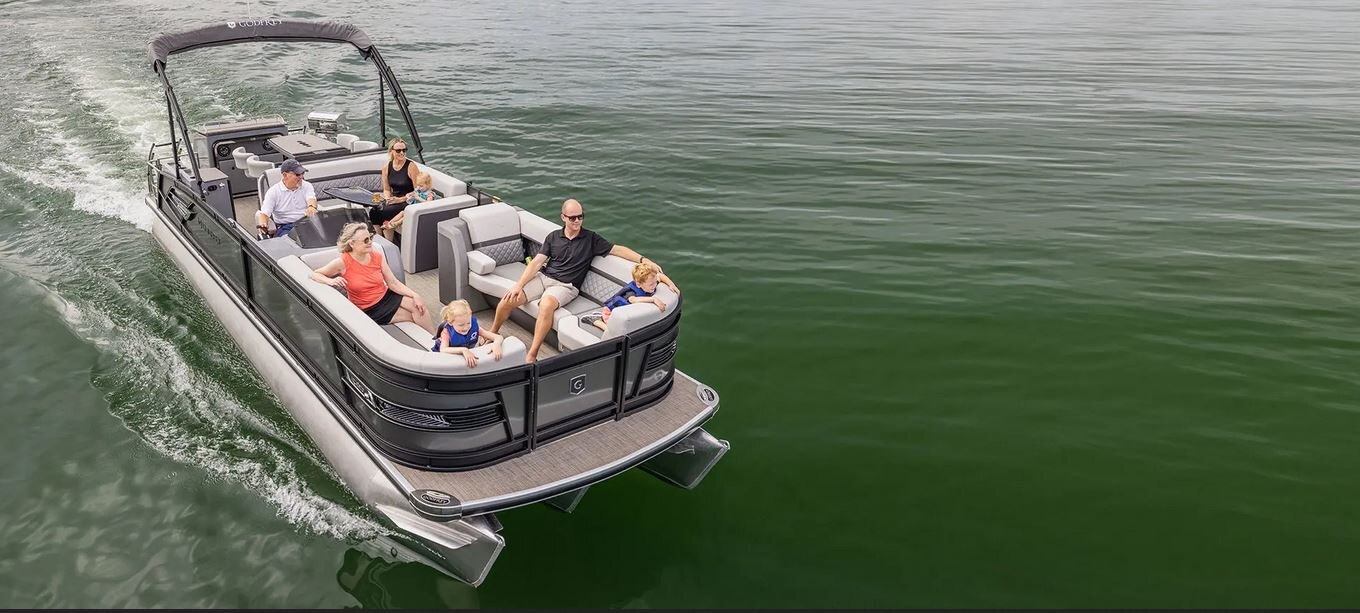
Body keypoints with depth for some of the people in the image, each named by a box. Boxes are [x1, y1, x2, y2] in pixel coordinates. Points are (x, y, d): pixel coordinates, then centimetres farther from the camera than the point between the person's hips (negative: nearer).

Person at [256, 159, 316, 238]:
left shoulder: (307, 186, 9)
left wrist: (312, 207, -40)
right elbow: (264, 213, -3)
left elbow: (311, 198, -13)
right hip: (285, 227, -2)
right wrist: (263, 225, -28)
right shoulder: (273, 191, 3)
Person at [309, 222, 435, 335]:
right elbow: (314, 274, -6)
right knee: (415, 315, -15)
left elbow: (393, 283, -5)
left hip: (387, 297, 4)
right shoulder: (342, 262, -17)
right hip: (369, 310, -4)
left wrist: (415, 295, -17)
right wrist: (331, 281, -27)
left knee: (418, 306, -20)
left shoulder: (377, 256, -6)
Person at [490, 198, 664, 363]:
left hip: (565, 286, -3)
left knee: (546, 305, -37)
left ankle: (531, 356, -31)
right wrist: (519, 285, -6)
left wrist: (643, 260, -15)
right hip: (543, 277, 3)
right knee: (509, 299, -17)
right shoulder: (553, 237, 10)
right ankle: (492, 333, 12)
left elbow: (617, 249, -2)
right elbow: (537, 262, 5)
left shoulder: (591, 239, 4)